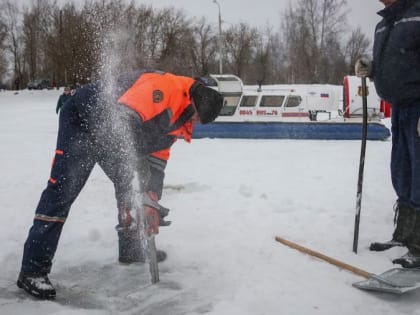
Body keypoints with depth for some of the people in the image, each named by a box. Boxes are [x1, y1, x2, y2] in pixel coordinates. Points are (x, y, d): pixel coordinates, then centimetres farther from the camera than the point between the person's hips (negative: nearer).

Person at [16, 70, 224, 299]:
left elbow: (156, 160, 5)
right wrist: (131, 182, -44)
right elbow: (122, 120, -40)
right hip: (82, 117, -9)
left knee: (132, 189, 10)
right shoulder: (163, 86, -28)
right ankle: (33, 270, -13)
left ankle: (131, 253, 25)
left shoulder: (181, 122, 1)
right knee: (63, 189, -15)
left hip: (110, 134, 10)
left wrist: (151, 203, -5)